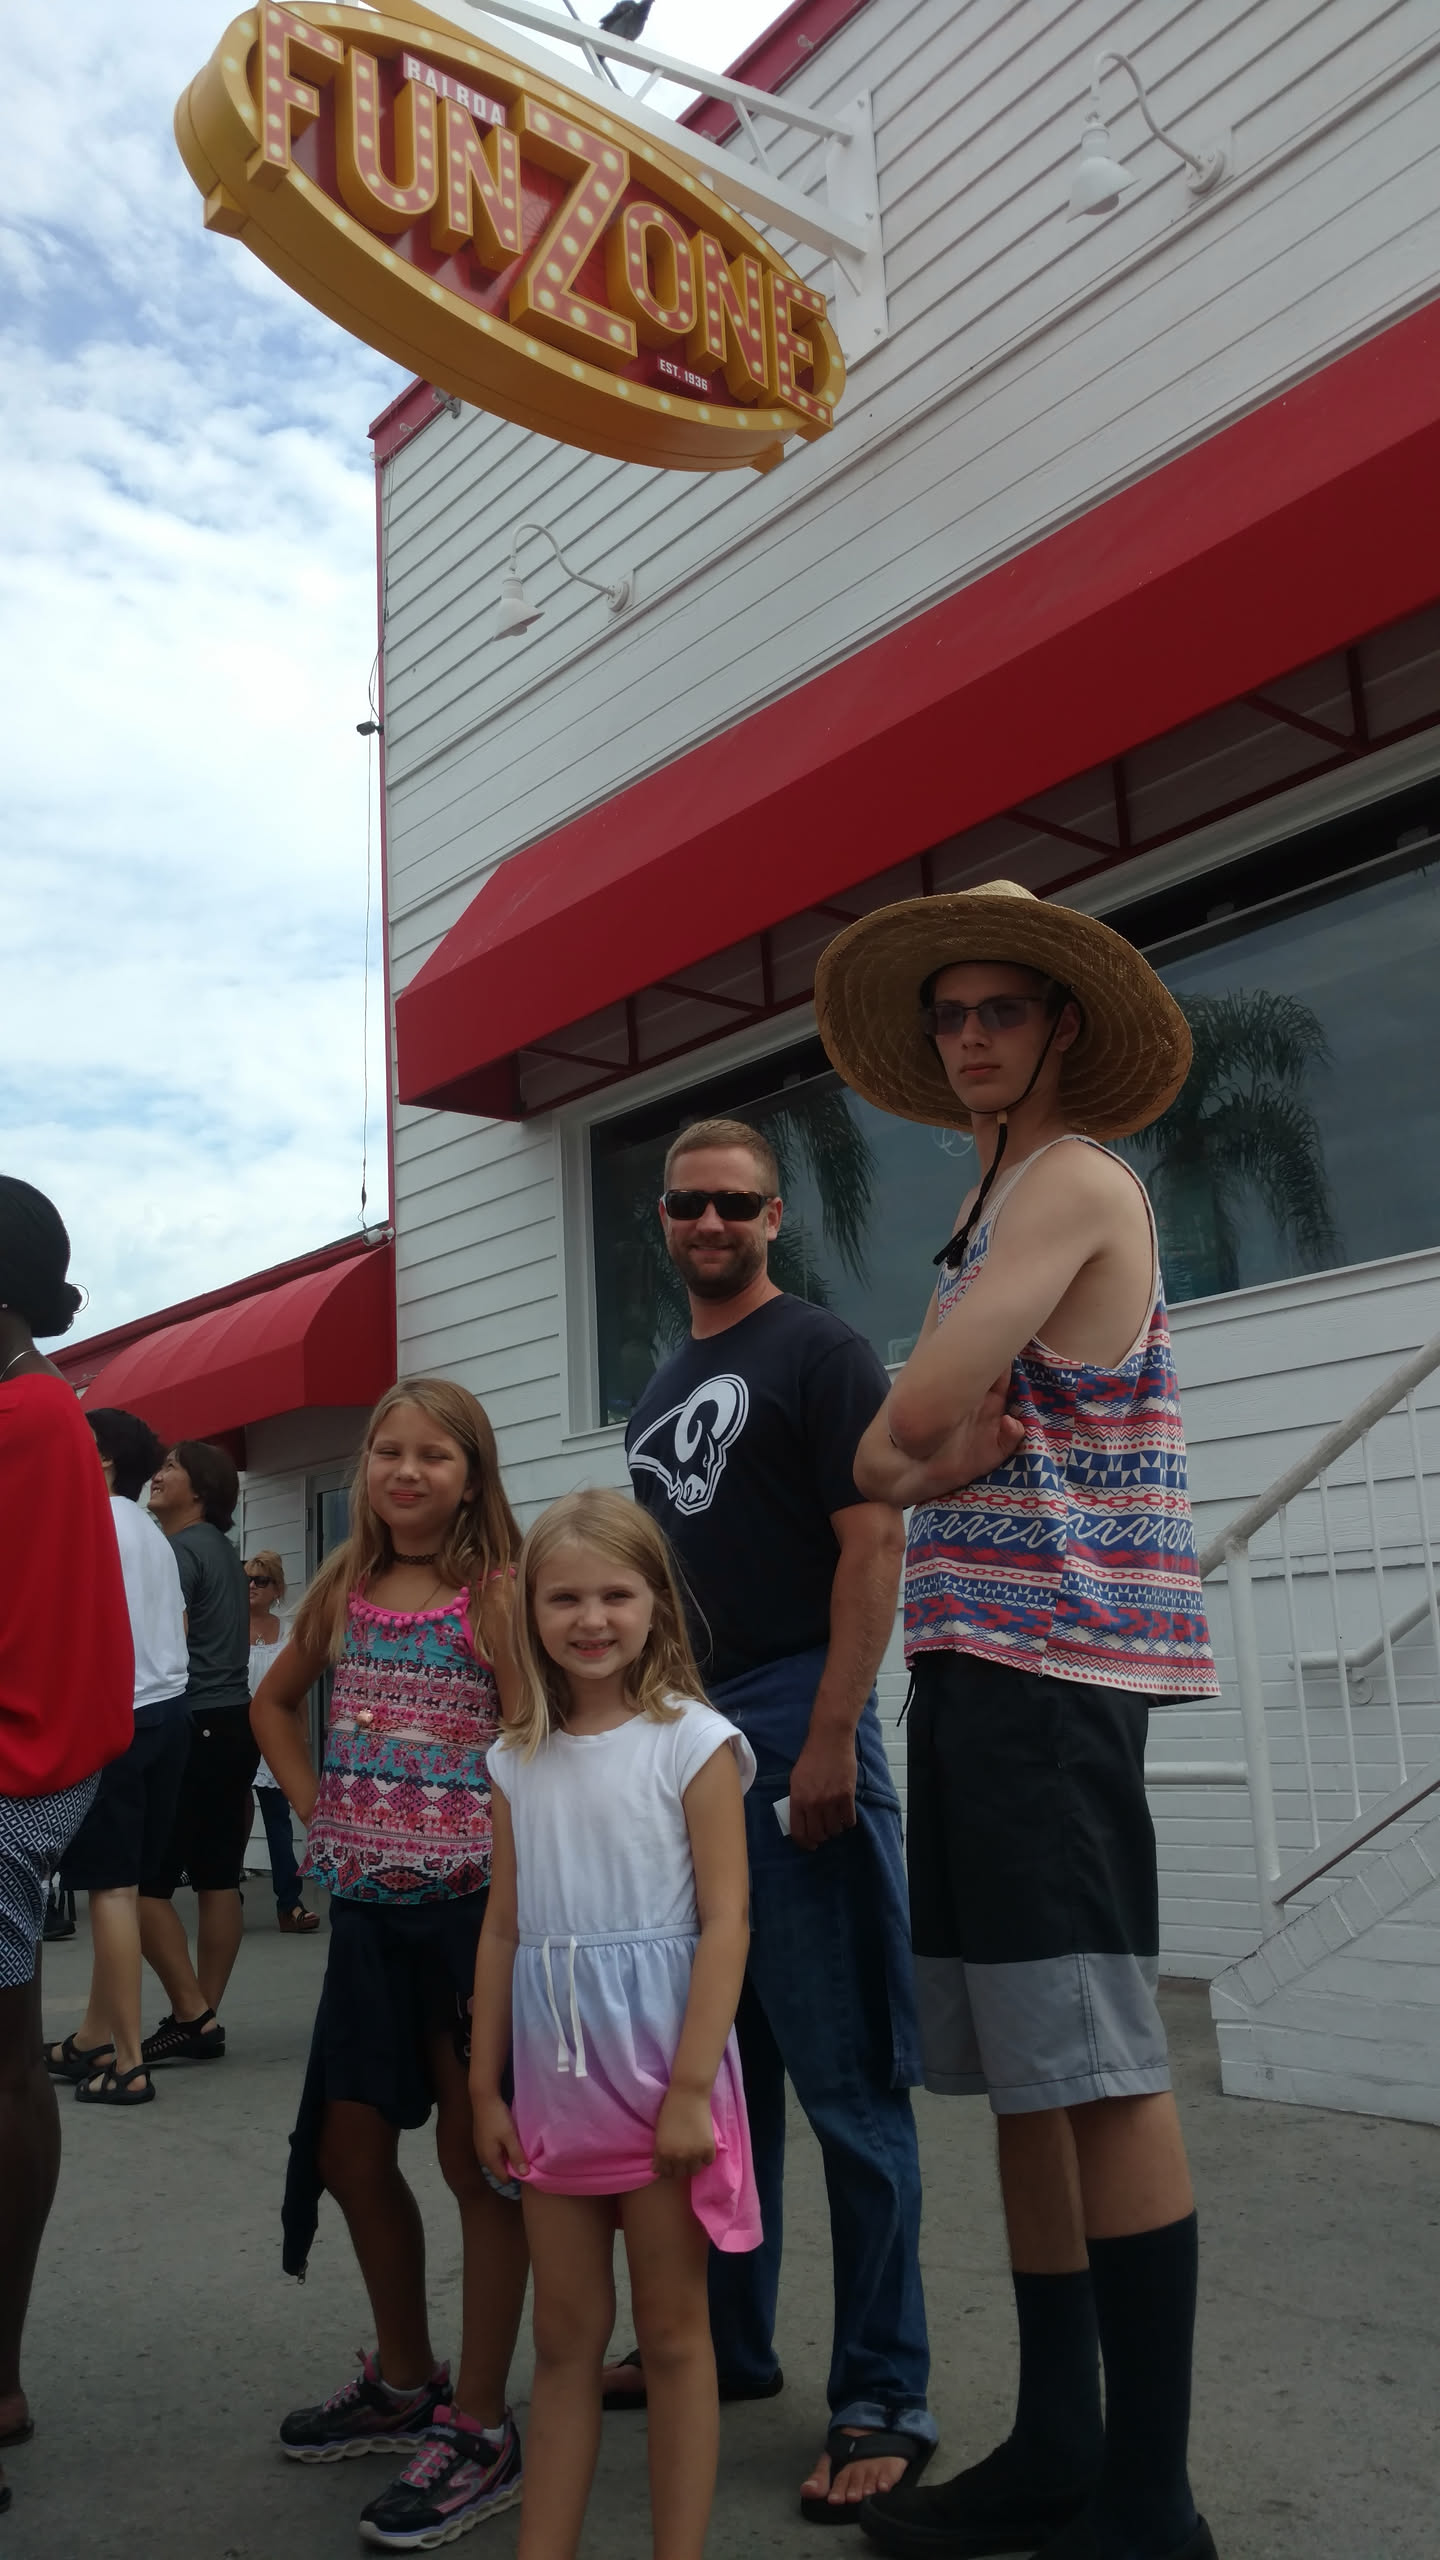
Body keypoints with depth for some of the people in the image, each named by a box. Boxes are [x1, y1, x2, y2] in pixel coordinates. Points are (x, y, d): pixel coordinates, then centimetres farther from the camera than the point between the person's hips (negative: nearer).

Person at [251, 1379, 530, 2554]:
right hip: (367, 1908, 6)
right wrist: (316, 1809, 10)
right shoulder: (343, 1591, 7)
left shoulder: (498, 1594, -10)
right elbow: (274, 1703, 23)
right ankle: (405, 2379, 37)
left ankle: (479, 2429, 19)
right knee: (348, 2151, 15)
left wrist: (516, 1922, -19)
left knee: (475, 2158, 5)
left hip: (468, 1906, -6)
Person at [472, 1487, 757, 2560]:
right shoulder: (520, 1761, 5)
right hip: (556, 2082, 5)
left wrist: (692, 2087, -16)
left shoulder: (691, 1742, -10)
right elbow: (505, 1929, 9)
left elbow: (725, 1922, -13)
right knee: (563, 2336, 16)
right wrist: (486, 2087, 9)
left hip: (659, 2076, -4)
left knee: (673, 2330, 10)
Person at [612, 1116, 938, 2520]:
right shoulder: (661, 1387, 18)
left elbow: (873, 1545, -12)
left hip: (793, 1732, -8)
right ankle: (723, 2341, 32)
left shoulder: (819, 1352, -4)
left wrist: (828, 1744, -19)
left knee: (844, 2078, -1)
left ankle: (882, 2400, 11)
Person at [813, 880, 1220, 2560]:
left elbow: (910, 1423, -17)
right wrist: (935, 1457, -8)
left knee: (1097, 2068, -5)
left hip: (1051, 1660, -9)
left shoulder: (1076, 1179, -7)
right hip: (980, 1660, 9)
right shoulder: (998, 1203, 21)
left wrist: (913, 1449, 2)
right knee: (1020, 2069, 13)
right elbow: (899, 1448, 12)